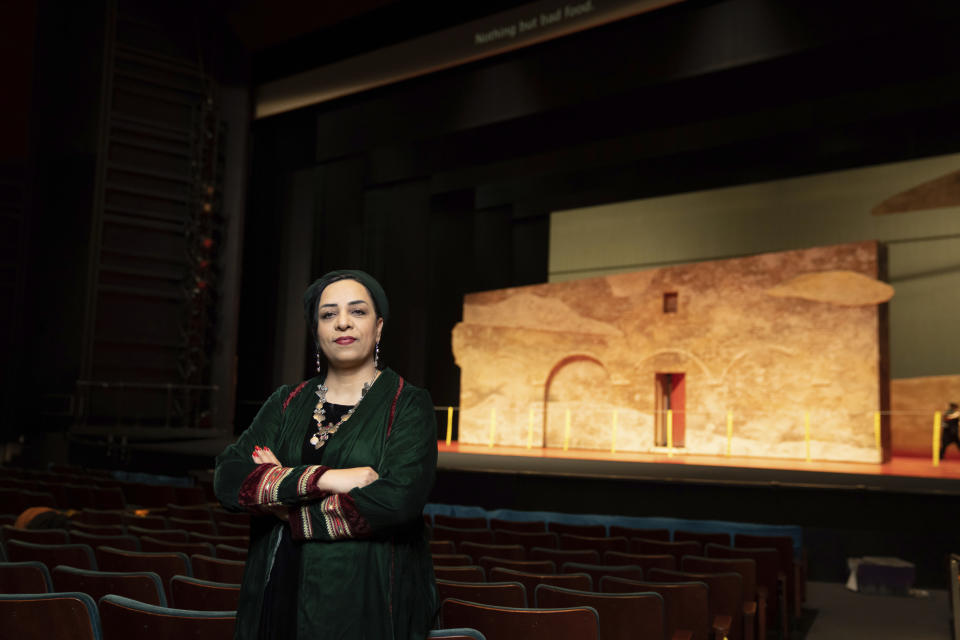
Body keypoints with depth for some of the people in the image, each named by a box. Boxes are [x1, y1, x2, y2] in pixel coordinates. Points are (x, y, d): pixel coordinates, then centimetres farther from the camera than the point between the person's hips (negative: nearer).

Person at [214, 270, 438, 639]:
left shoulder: (408, 406, -6)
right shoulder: (286, 403, 6)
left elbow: (397, 501, -22)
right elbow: (227, 479, -7)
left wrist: (277, 493, -12)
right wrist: (324, 478, -19)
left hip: (368, 605, -3)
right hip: (283, 597, 4)